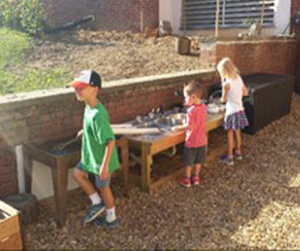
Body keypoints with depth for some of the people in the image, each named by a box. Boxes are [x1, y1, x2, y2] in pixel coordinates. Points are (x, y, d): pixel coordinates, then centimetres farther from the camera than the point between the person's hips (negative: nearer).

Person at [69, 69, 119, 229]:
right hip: (91, 154, 9)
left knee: (103, 187, 10)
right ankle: (97, 203, 35)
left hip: (101, 159, -9)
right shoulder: (89, 106, -4)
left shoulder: (97, 114, -33)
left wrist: (105, 165, -29)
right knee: (78, 174, 21)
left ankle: (111, 219, 34)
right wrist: (84, 131, 25)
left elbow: (111, 141, -32)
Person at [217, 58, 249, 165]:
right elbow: (245, 92, 12)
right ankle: (238, 152, 35)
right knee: (237, 132, 20)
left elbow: (223, 99, -9)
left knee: (230, 134, 3)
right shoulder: (239, 78, 1)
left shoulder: (226, 83, -21)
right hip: (240, 109, 7)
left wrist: (223, 97, 12)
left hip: (231, 111, -7)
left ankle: (229, 157, 11)